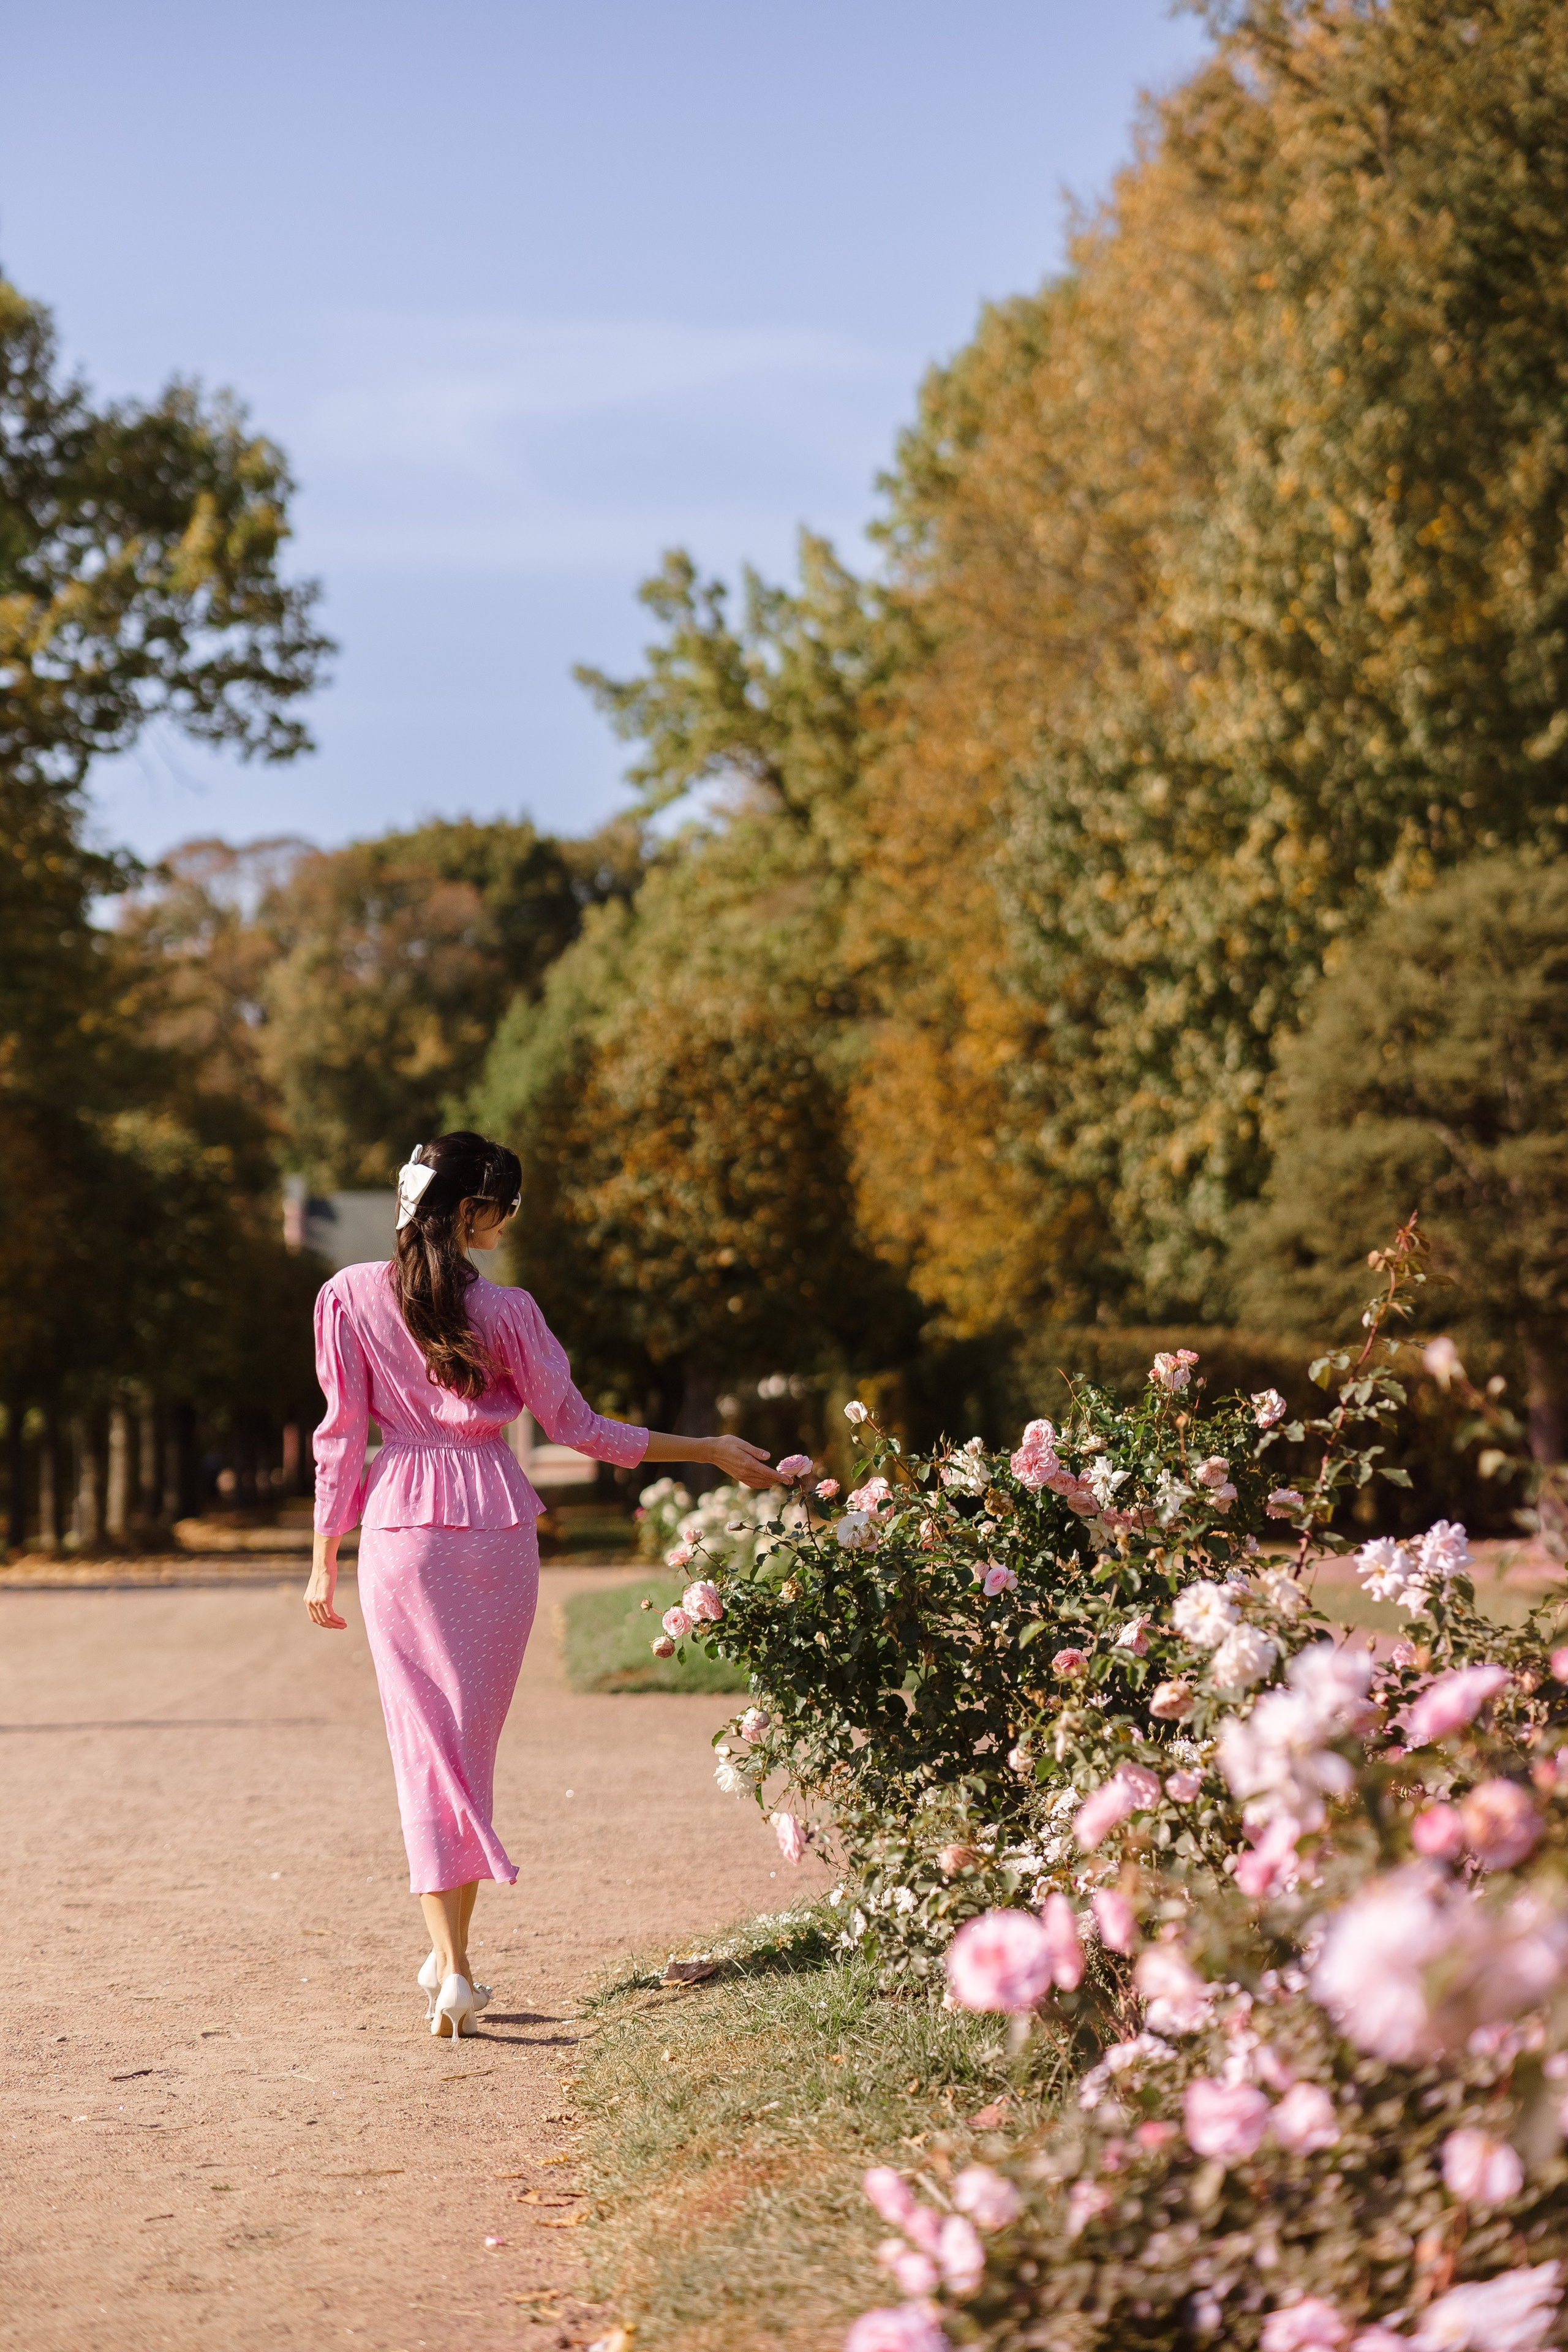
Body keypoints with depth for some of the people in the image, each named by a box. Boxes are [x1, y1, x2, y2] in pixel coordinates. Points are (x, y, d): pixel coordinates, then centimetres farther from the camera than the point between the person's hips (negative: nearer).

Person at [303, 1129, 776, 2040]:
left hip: (402, 1529, 0)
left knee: (429, 1743, 0)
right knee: (475, 1741, 13)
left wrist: (325, 1560, 7)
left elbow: (343, 1434, 0)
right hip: (497, 1526, 0)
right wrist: (708, 1451, 11)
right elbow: (577, 1428, 2)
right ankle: (452, 1954, 20)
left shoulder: (350, 1297, -2)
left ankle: (451, 1966, -12)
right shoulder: (506, 1311, -3)